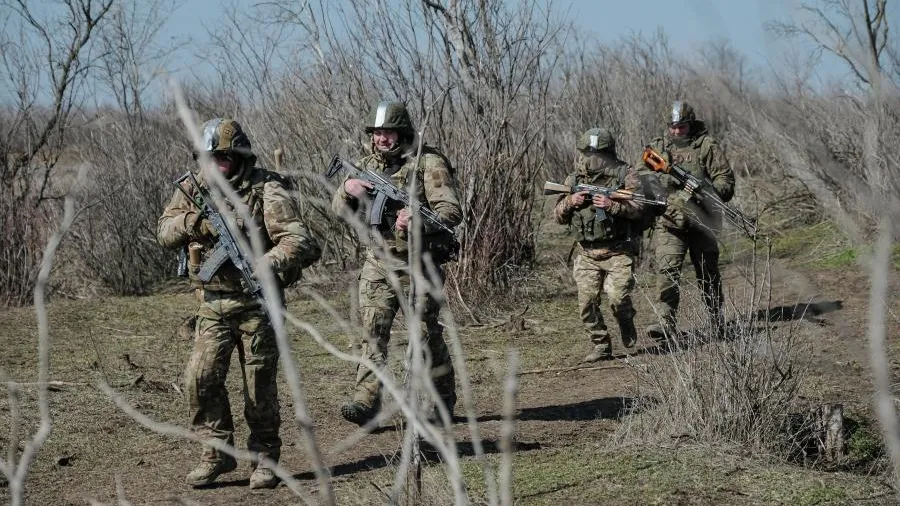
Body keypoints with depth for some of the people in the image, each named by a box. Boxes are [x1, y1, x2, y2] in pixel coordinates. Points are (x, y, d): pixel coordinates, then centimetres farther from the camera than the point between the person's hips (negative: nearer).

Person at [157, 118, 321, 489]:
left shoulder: (267, 190, -13)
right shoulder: (197, 188, 4)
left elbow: (299, 242, -21)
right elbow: (164, 233, 4)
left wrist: (266, 266, -38)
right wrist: (193, 219, -16)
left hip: (256, 302, -4)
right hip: (212, 304, 4)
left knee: (259, 386, 2)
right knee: (200, 379, -5)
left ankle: (264, 458, 17)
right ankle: (218, 451, 9)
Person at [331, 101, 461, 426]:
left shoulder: (427, 162, -6)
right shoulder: (366, 167, 9)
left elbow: (452, 212, -14)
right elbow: (341, 210, 6)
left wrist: (418, 220, -33)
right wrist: (347, 188, -17)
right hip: (377, 264, 4)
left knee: (427, 334, 5)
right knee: (372, 331, -9)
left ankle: (444, 400, 22)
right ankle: (367, 401, -14)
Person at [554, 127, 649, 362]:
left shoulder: (625, 174, -3)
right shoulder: (574, 179, 9)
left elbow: (639, 208, -11)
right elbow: (559, 216, 11)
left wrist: (612, 205, -24)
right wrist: (570, 202, -10)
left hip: (619, 252, -4)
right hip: (587, 253, 4)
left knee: (617, 296, -16)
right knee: (587, 301, -4)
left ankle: (626, 323, 17)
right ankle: (601, 346, 11)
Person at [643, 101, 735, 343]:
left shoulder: (707, 146, 1)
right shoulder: (657, 147, 10)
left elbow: (725, 180, -3)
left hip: (700, 220, -1)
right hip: (668, 222, 1)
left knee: (708, 273, 11)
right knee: (668, 270, -16)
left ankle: (718, 324, 27)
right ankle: (666, 326, -24)